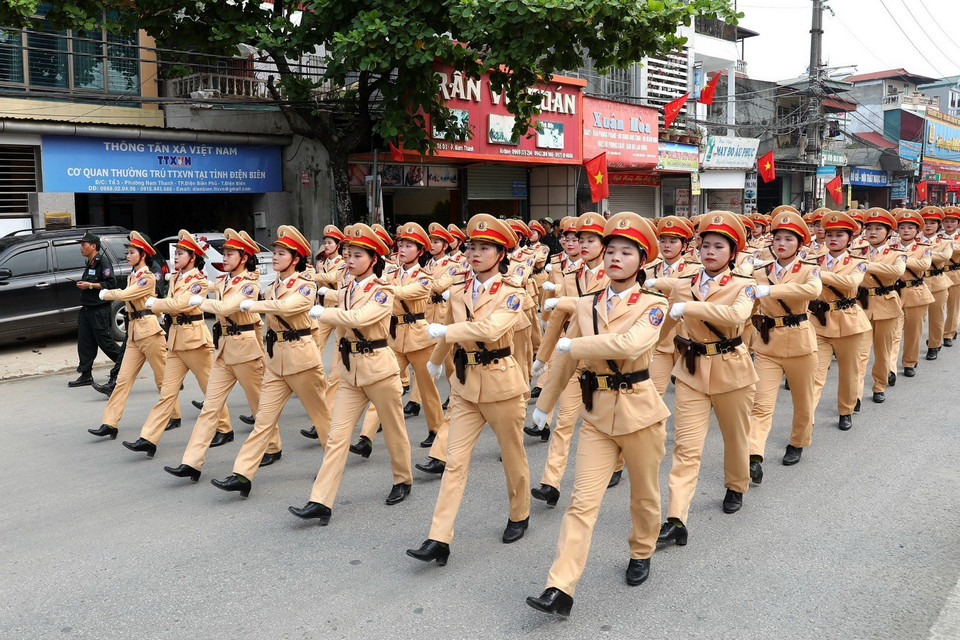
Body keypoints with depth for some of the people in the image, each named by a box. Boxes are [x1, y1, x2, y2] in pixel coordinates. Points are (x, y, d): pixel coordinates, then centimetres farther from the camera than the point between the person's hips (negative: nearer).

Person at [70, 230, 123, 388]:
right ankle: (86, 375, 10)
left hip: (99, 309, -9)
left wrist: (90, 285, -19)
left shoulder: (103, 261, -11)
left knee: (104, 340, -5)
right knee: (84, 342, 6)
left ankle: (124, 360, 12)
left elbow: (111, 283, -20)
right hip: (86, 309, 9)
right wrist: (83, 285, 17)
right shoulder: (90, 263, 19)